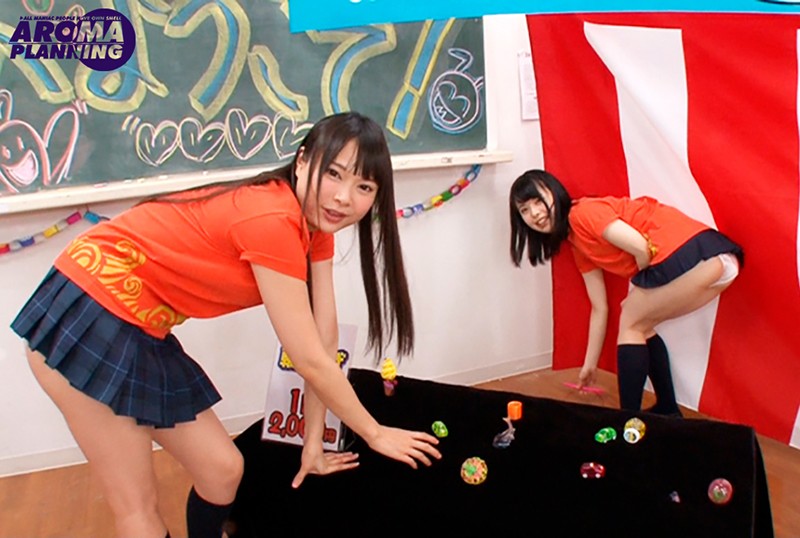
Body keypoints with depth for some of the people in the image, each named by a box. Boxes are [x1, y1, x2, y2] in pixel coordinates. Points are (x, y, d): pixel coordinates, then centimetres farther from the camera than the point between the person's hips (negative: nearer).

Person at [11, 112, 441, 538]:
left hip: (140, 330, 9)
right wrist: (375, 434, -7)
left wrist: (313, 442, 4)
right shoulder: (270, 220, -28)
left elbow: (325, 341, 2)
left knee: (223, 469, 11)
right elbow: (312, 362, -22)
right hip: (87, 314, -8)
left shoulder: (314, 224, 0)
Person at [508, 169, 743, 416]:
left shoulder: (583, 213, -6)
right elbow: (600, 308, 23)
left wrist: (642, 289, 4)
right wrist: (590, 365, 27)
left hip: (698, 253, -9)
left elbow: (641, 248, -16)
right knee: (639, 325, 20)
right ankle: (667, 410, 29)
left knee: (631, 322, 1)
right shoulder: (578, 246, 20)